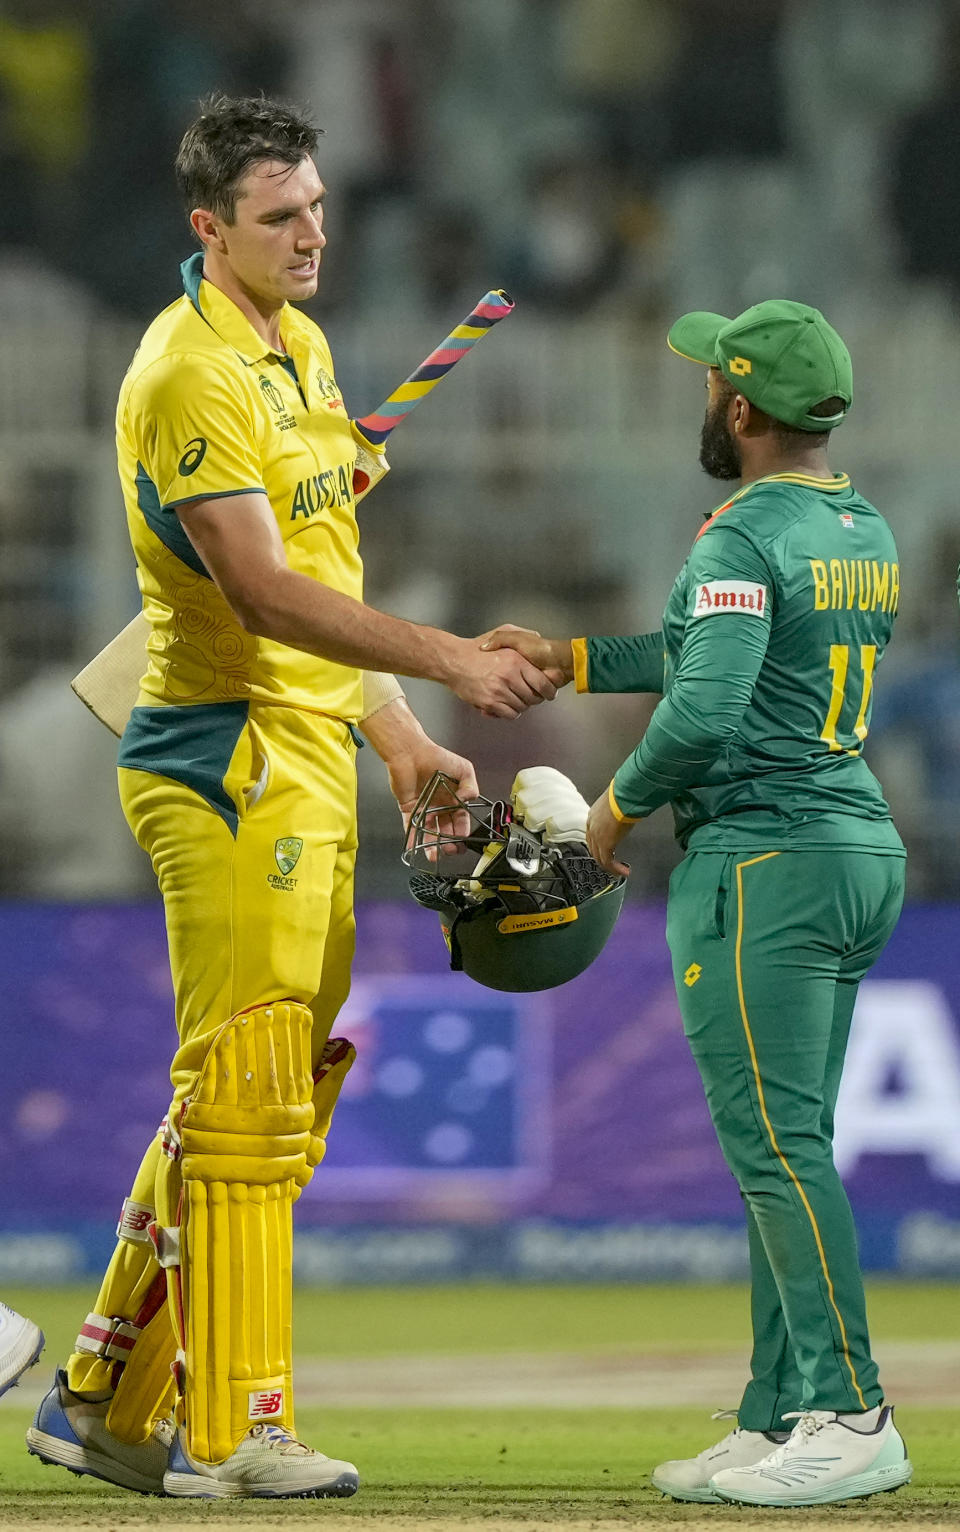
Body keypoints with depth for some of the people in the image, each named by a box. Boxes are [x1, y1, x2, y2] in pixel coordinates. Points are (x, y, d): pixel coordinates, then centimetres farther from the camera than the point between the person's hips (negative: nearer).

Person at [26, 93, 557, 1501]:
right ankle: (225, 1434, -3)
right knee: (247, 1096, -7)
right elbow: (261, 593, -24)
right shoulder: (192, 374, -15)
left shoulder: (300, 349, 16)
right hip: (230, 764, -10)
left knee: (272, 1093, 12)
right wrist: (449, 659, -29)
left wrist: (401, 739, 18)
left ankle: (106, 1402, 18)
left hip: (310, 762, 10)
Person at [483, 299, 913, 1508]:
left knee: (776, 1146, -9)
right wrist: (570, 659, 31)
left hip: (762, 860, -9)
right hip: (860, 852, 9)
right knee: (787, 1147, 12)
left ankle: (852, 1418, -13)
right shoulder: (869, 535, 15)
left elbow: (706, 706, -24)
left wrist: (620, 800, -7)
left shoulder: (743, 537, -14)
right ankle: (778, 1419, 13)